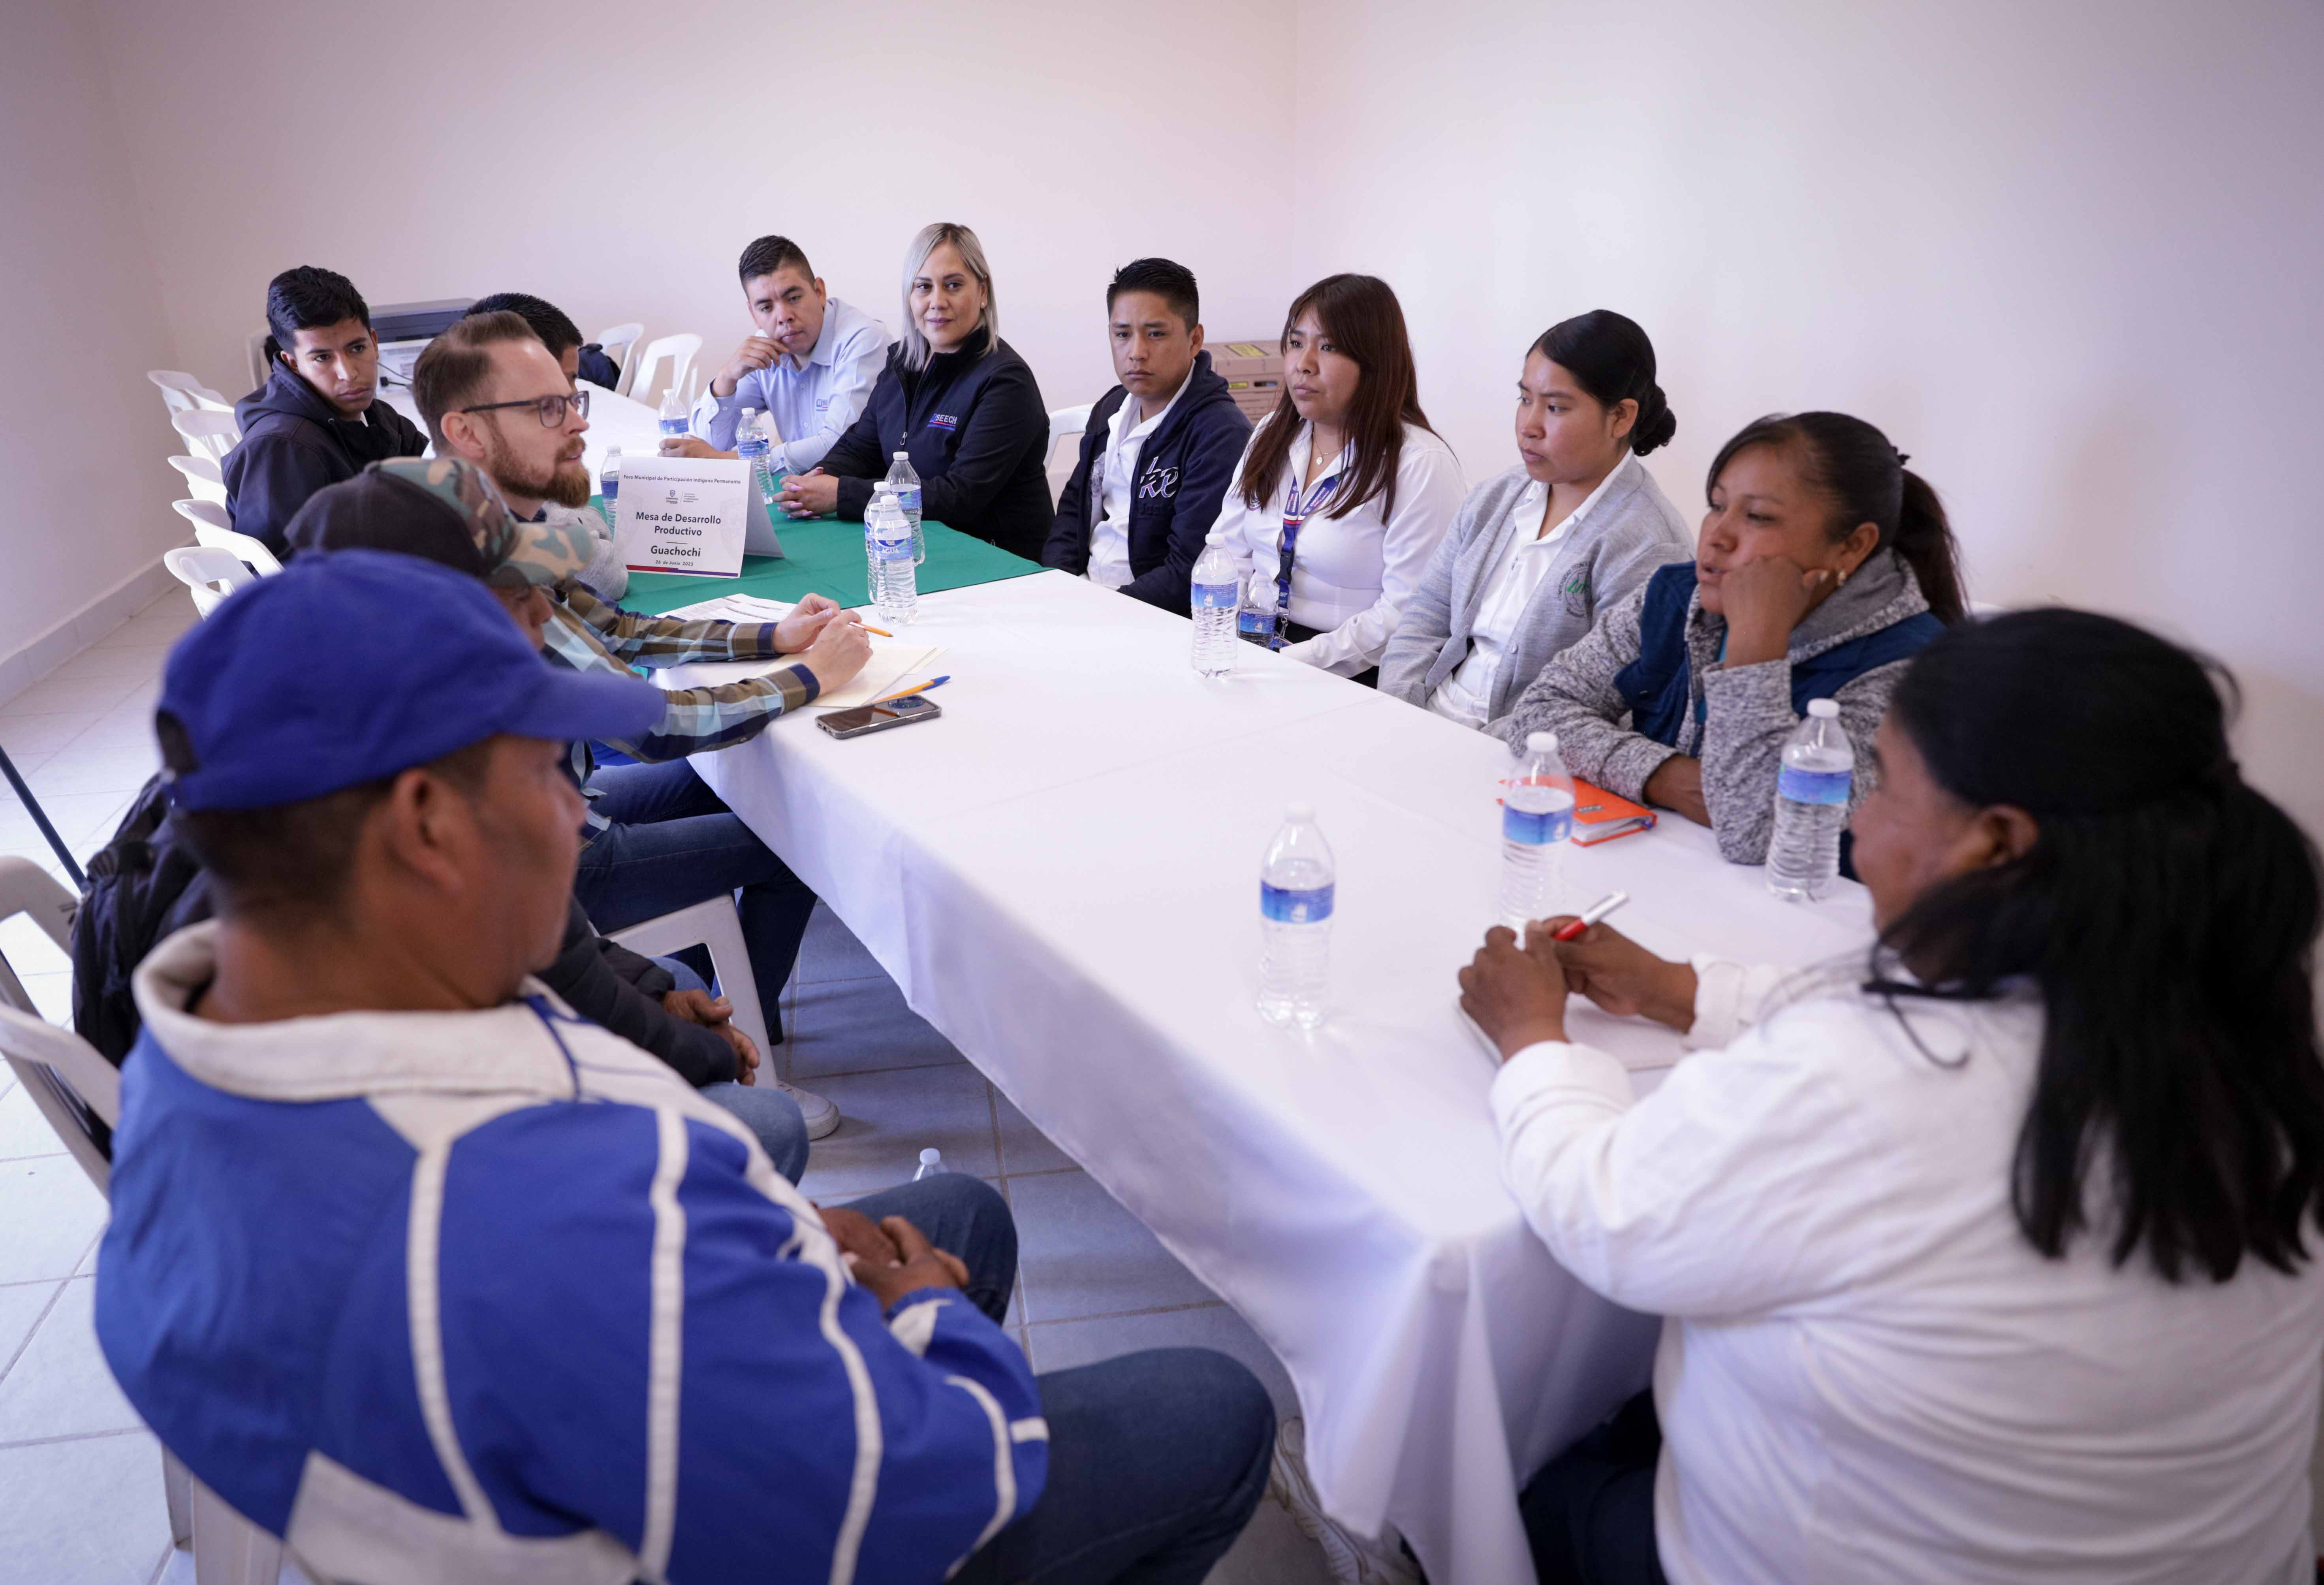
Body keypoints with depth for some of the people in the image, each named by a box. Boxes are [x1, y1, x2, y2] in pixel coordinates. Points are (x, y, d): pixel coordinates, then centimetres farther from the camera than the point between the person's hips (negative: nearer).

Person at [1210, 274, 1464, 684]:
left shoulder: (1421, 465, -9)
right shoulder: (1273, 435, 15)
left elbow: (1405, 615, -15)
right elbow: (1229, 553, 13)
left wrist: (1301, 661, -20)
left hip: (1354, 678, -6)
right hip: (1257, 646, 6)